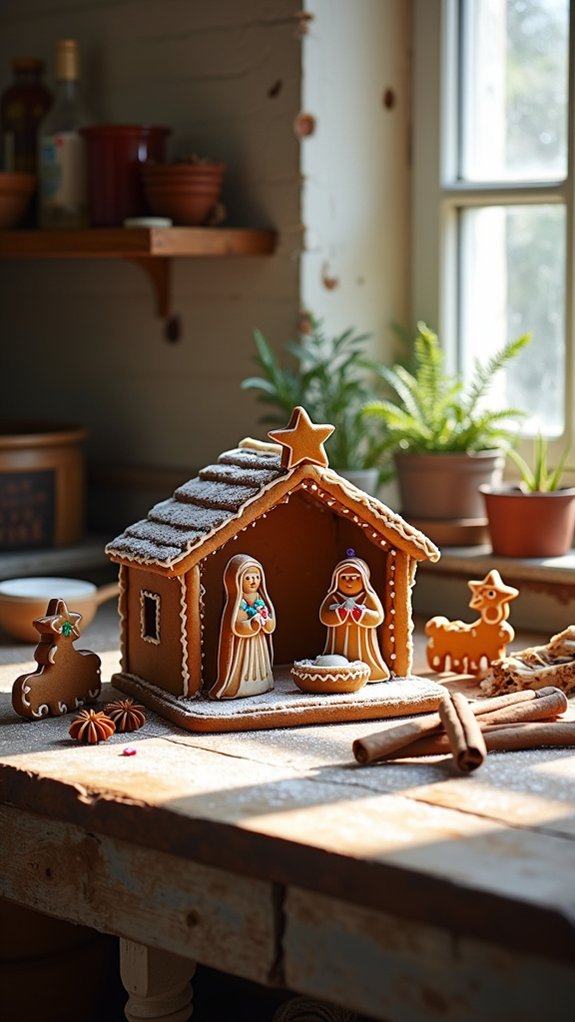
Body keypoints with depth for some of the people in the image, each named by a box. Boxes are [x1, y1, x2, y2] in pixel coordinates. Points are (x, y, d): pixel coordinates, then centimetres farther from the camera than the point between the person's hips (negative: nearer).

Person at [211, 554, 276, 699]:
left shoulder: (261, 600, 6)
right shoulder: (237, 604, -14)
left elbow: (271, 627, 5)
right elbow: (237, 628, -25)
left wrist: (266, 620, -15)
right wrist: (252, 624, -33)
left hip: (260, 645, 7)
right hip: (243, 647, -7)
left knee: (258, 670, 16)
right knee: (243, 672, -6)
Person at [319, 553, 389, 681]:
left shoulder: (369, 598, 0)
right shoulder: (333, 598, 3)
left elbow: (377, 618, -12)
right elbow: (325, 618, -10)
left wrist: (356, 609, -24)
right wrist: (343, 609, -25)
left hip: (362, 647, -1)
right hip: (339, 646, 1)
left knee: (366, 670, -5)